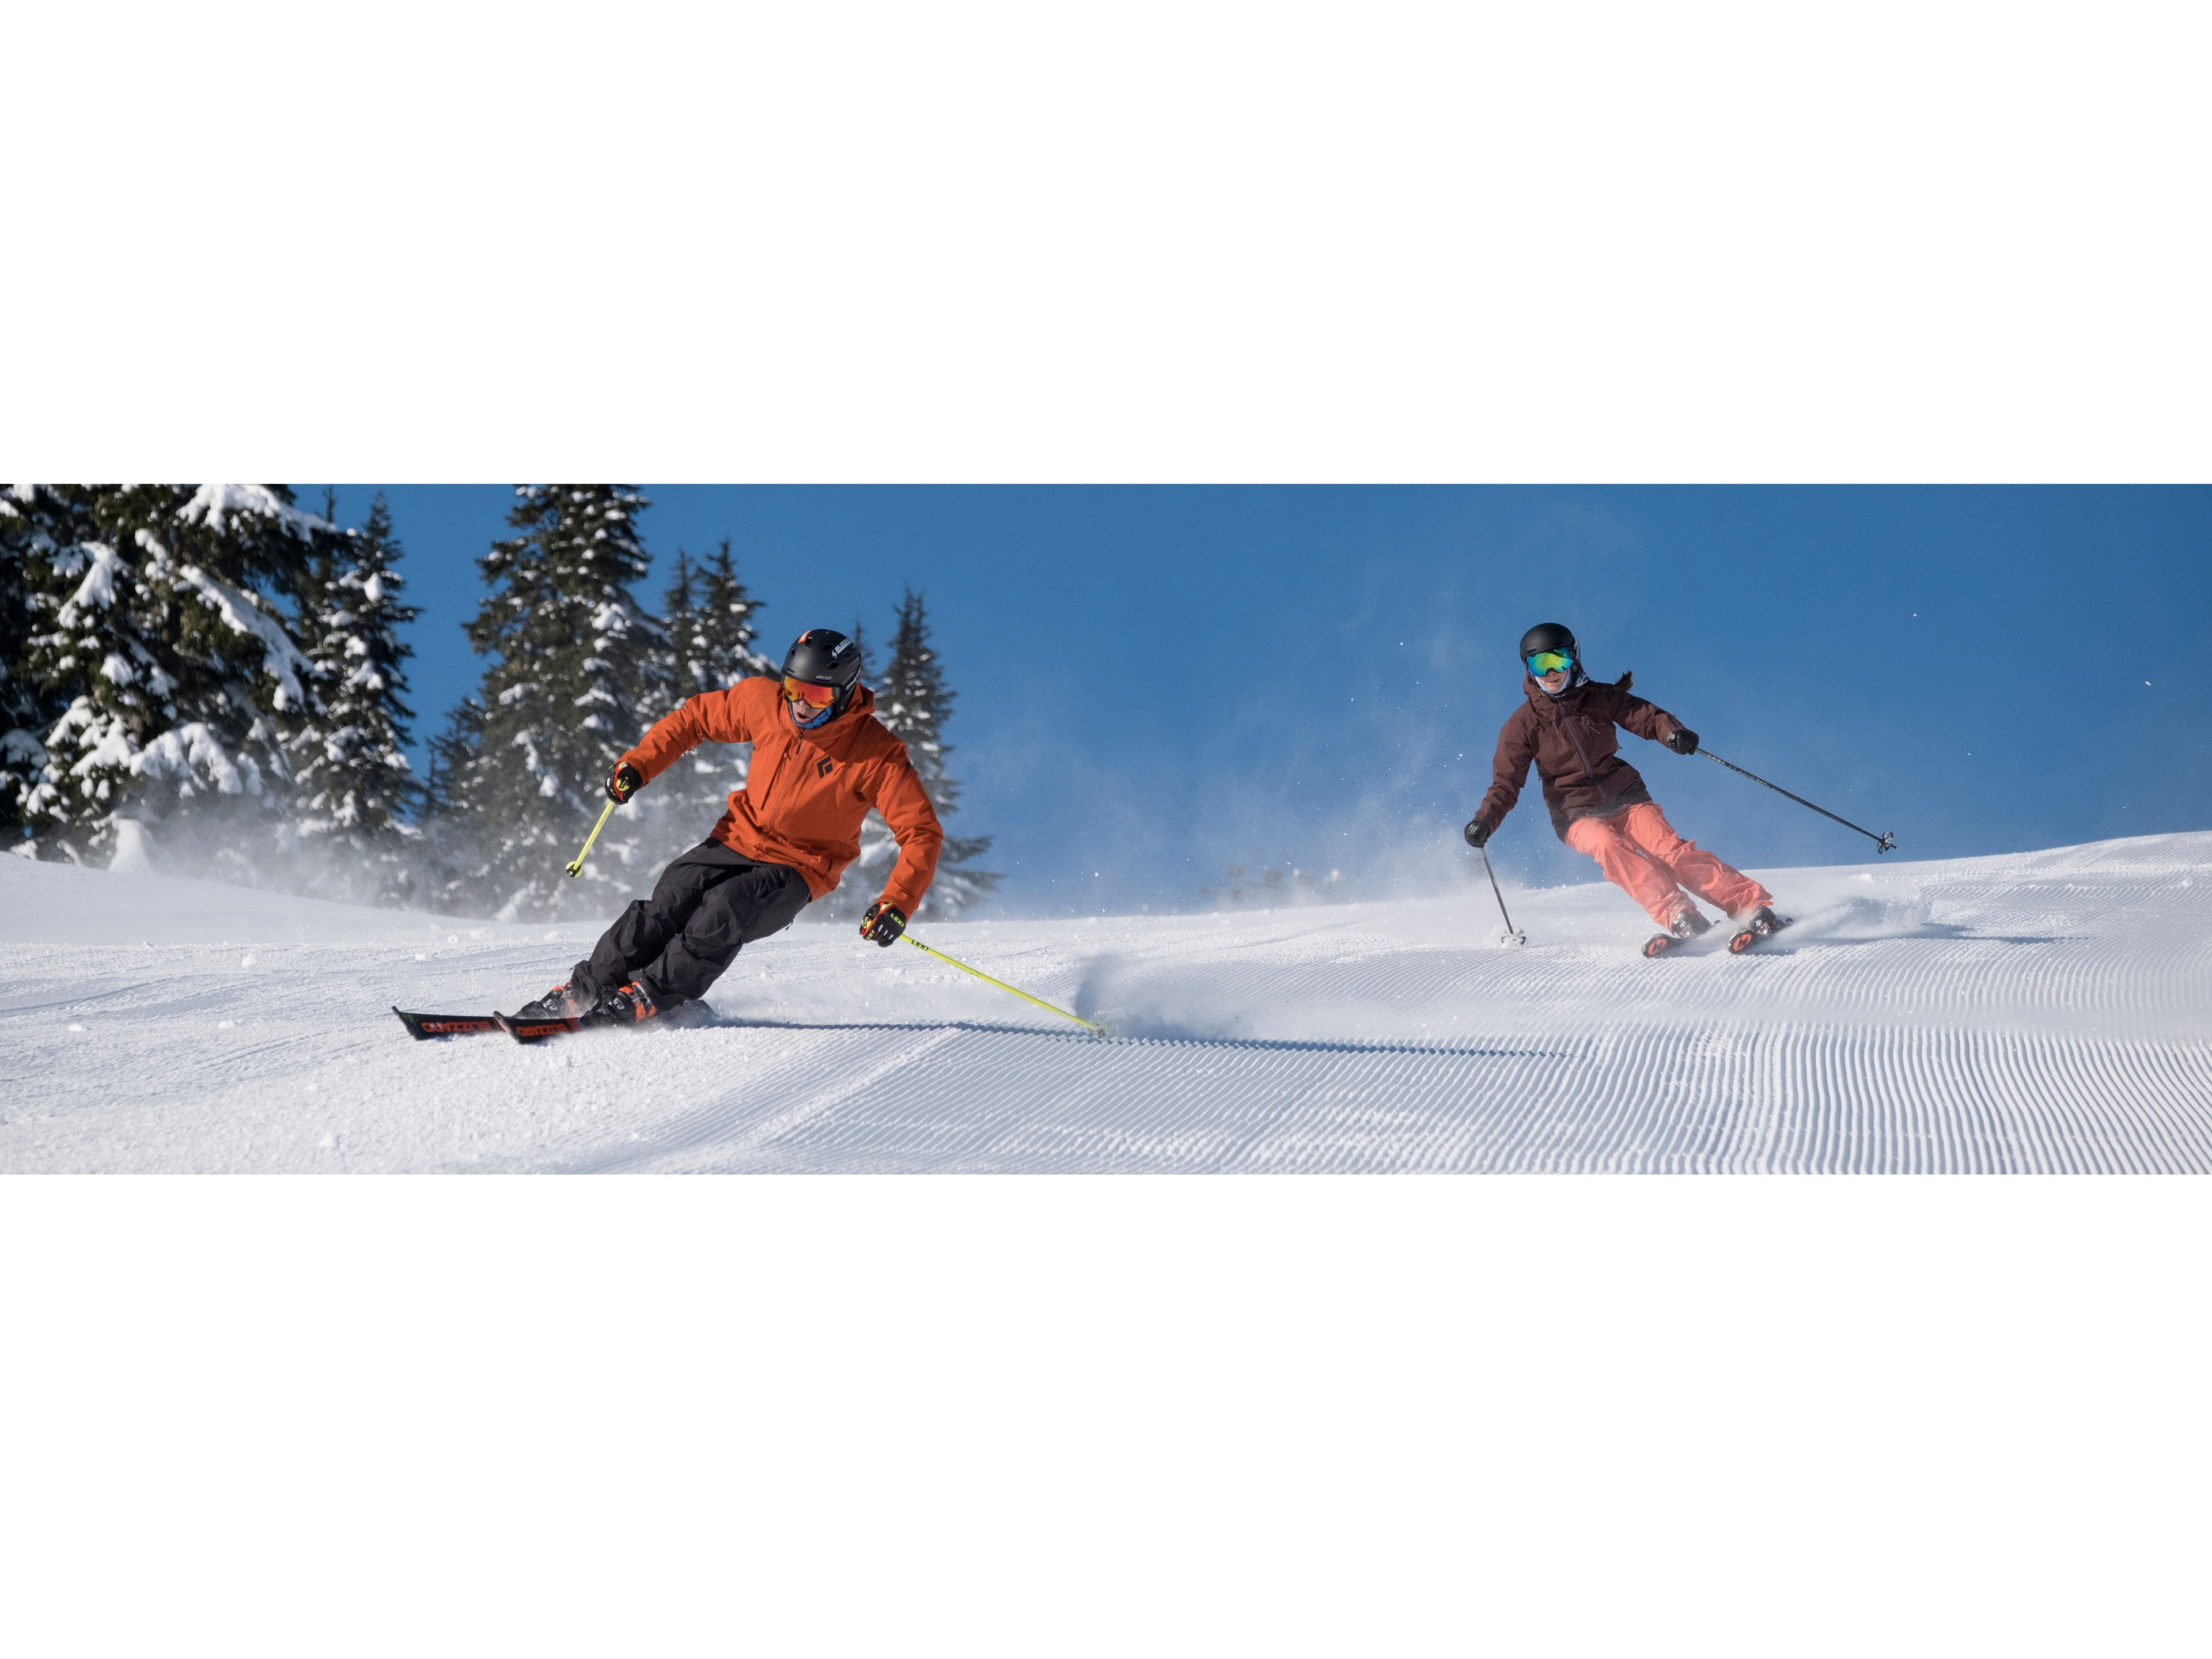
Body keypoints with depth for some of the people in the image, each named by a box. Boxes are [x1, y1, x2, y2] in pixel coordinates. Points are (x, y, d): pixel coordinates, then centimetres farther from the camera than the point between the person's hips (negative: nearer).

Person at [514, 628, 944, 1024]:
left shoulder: (877, 755, -21)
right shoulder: (765, 701, -9)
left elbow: (922, 832, -19)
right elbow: (697, 717, 8)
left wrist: (897, 904, -33)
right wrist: (638, 764, -2)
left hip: (796, 869, -3)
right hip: (738, 840, 4)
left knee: (723, 914, -29)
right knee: (665, 907, -16)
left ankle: (642, 999, -17)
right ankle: (581, 991, -5)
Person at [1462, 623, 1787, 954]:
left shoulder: (1600, 697, 6)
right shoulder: (1523, 723, 2)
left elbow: (1645, 716, -5)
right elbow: (1506, 784, 1)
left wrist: (1672, 731, -28)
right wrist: (1485, 821, -17)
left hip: (1626, 799, 1)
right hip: (1577, 814, -1)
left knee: (1669, 849, -24)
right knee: (1608, 846, -33)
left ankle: (1754, 908, -30)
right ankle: (1680, 918, -45)